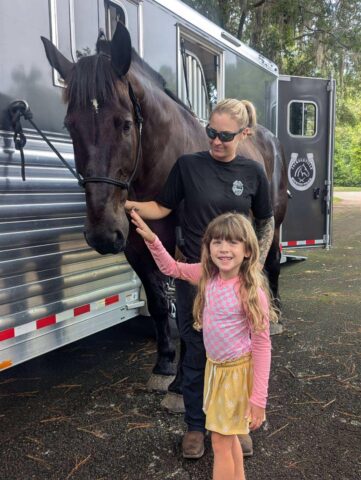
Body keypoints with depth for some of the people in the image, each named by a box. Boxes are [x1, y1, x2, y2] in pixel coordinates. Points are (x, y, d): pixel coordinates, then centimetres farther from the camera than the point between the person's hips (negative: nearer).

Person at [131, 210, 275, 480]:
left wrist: (258, 399, -18)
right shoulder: (207, 275, -9)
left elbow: (262, 345, -19)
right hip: (214, 366, 6)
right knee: (228, 435, 24)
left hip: (236, 371, -6)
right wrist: (152, 240, -8)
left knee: (220, 442, 7)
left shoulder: (252, 292, -25)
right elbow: (171, 268, 7)